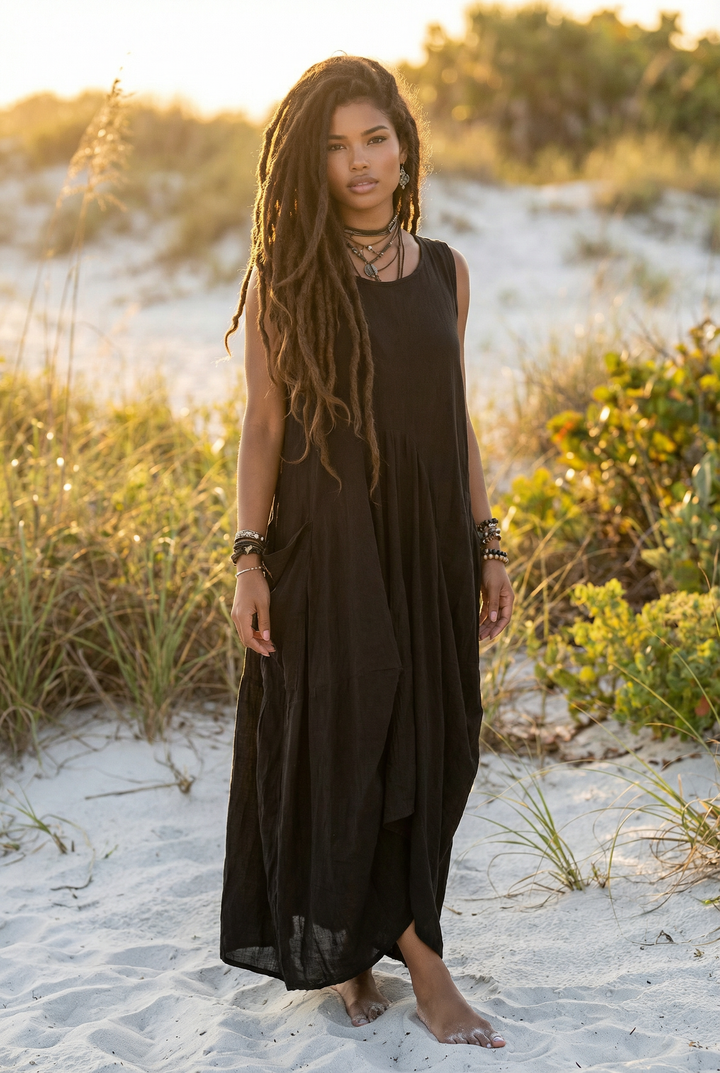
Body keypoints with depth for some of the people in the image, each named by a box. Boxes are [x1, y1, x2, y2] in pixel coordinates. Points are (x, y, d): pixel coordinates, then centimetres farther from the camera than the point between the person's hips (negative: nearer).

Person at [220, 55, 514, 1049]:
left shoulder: (445, 271, 7)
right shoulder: (282, 273, -3)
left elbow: (456, 417, 11)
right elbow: (263, 421, -3)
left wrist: (486, 546, 8)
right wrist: (250, 558, -9)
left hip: (428, 543, 4)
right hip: (326, 547, -4)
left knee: (427, 749, 8)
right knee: (345, 741, 0)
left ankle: (363, 945, 26)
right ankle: (418, 954, 13)